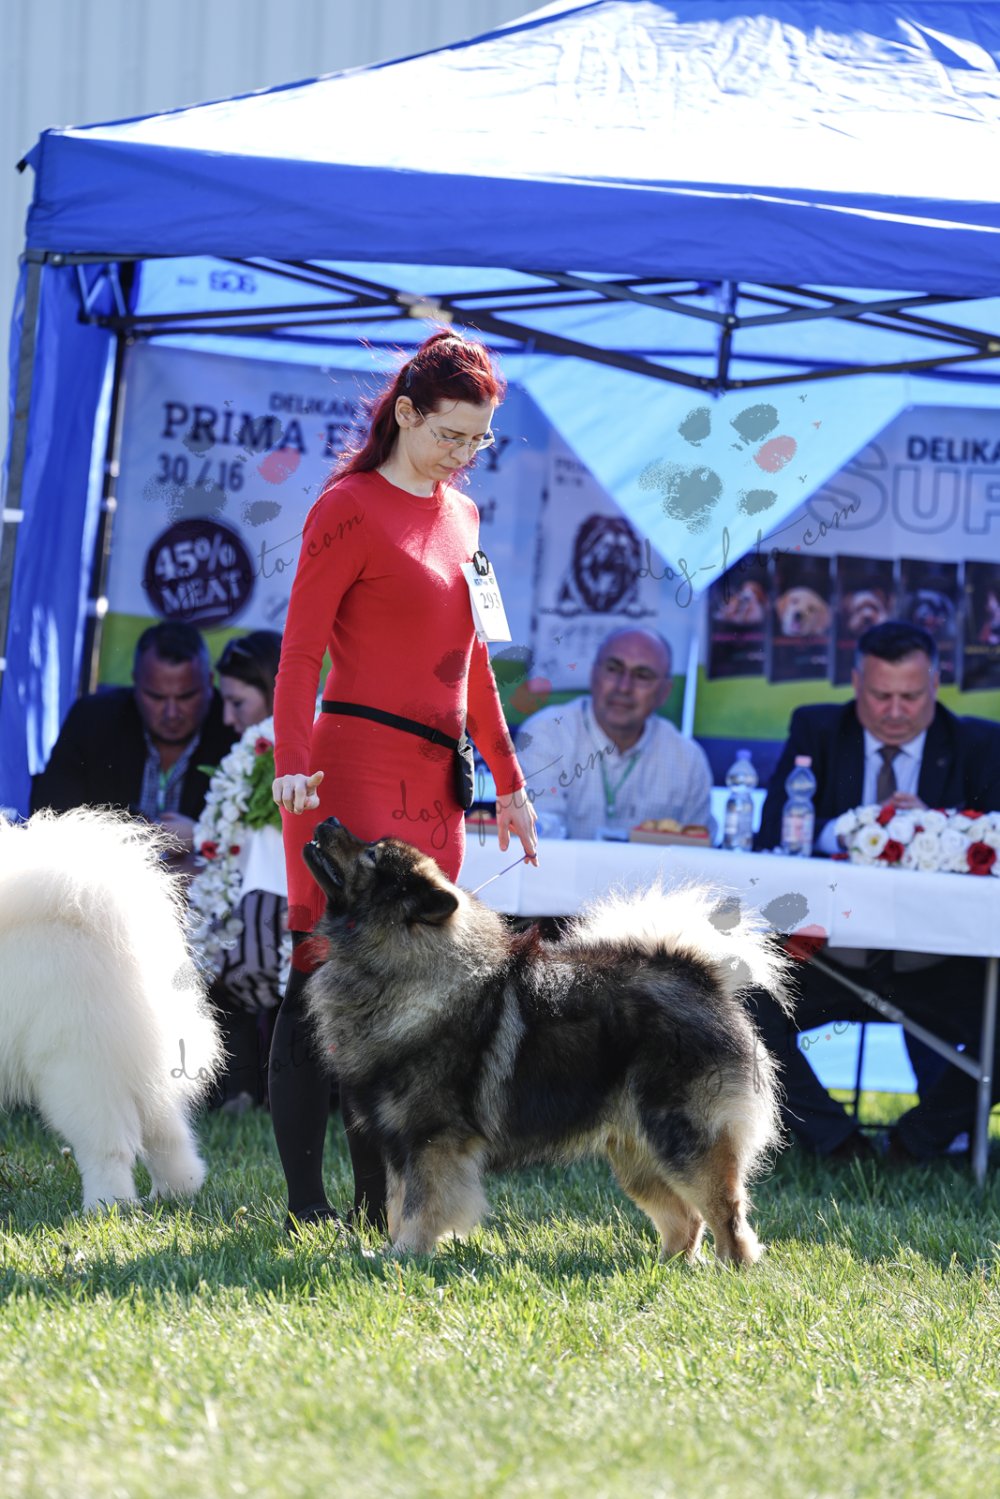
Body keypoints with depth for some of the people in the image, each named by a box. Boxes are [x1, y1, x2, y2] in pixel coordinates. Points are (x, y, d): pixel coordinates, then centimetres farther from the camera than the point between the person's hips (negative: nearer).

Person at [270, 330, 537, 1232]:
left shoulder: (460, 513, 17)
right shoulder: (351, 509, -5)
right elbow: (301, 651, -10)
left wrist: (508, 781, 23)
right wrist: (294, 764, -23)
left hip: (434, 782, 7)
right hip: (356, 767, -7)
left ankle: (382, 1202, 6)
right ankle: (305, 1201, -6)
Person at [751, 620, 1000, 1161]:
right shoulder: (816, 731, 6)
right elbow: (772, 835, -7)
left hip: (936, 971, 0)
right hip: (831, 962, 0)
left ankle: (918, 1138, -6)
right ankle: (836, 1140, -11)